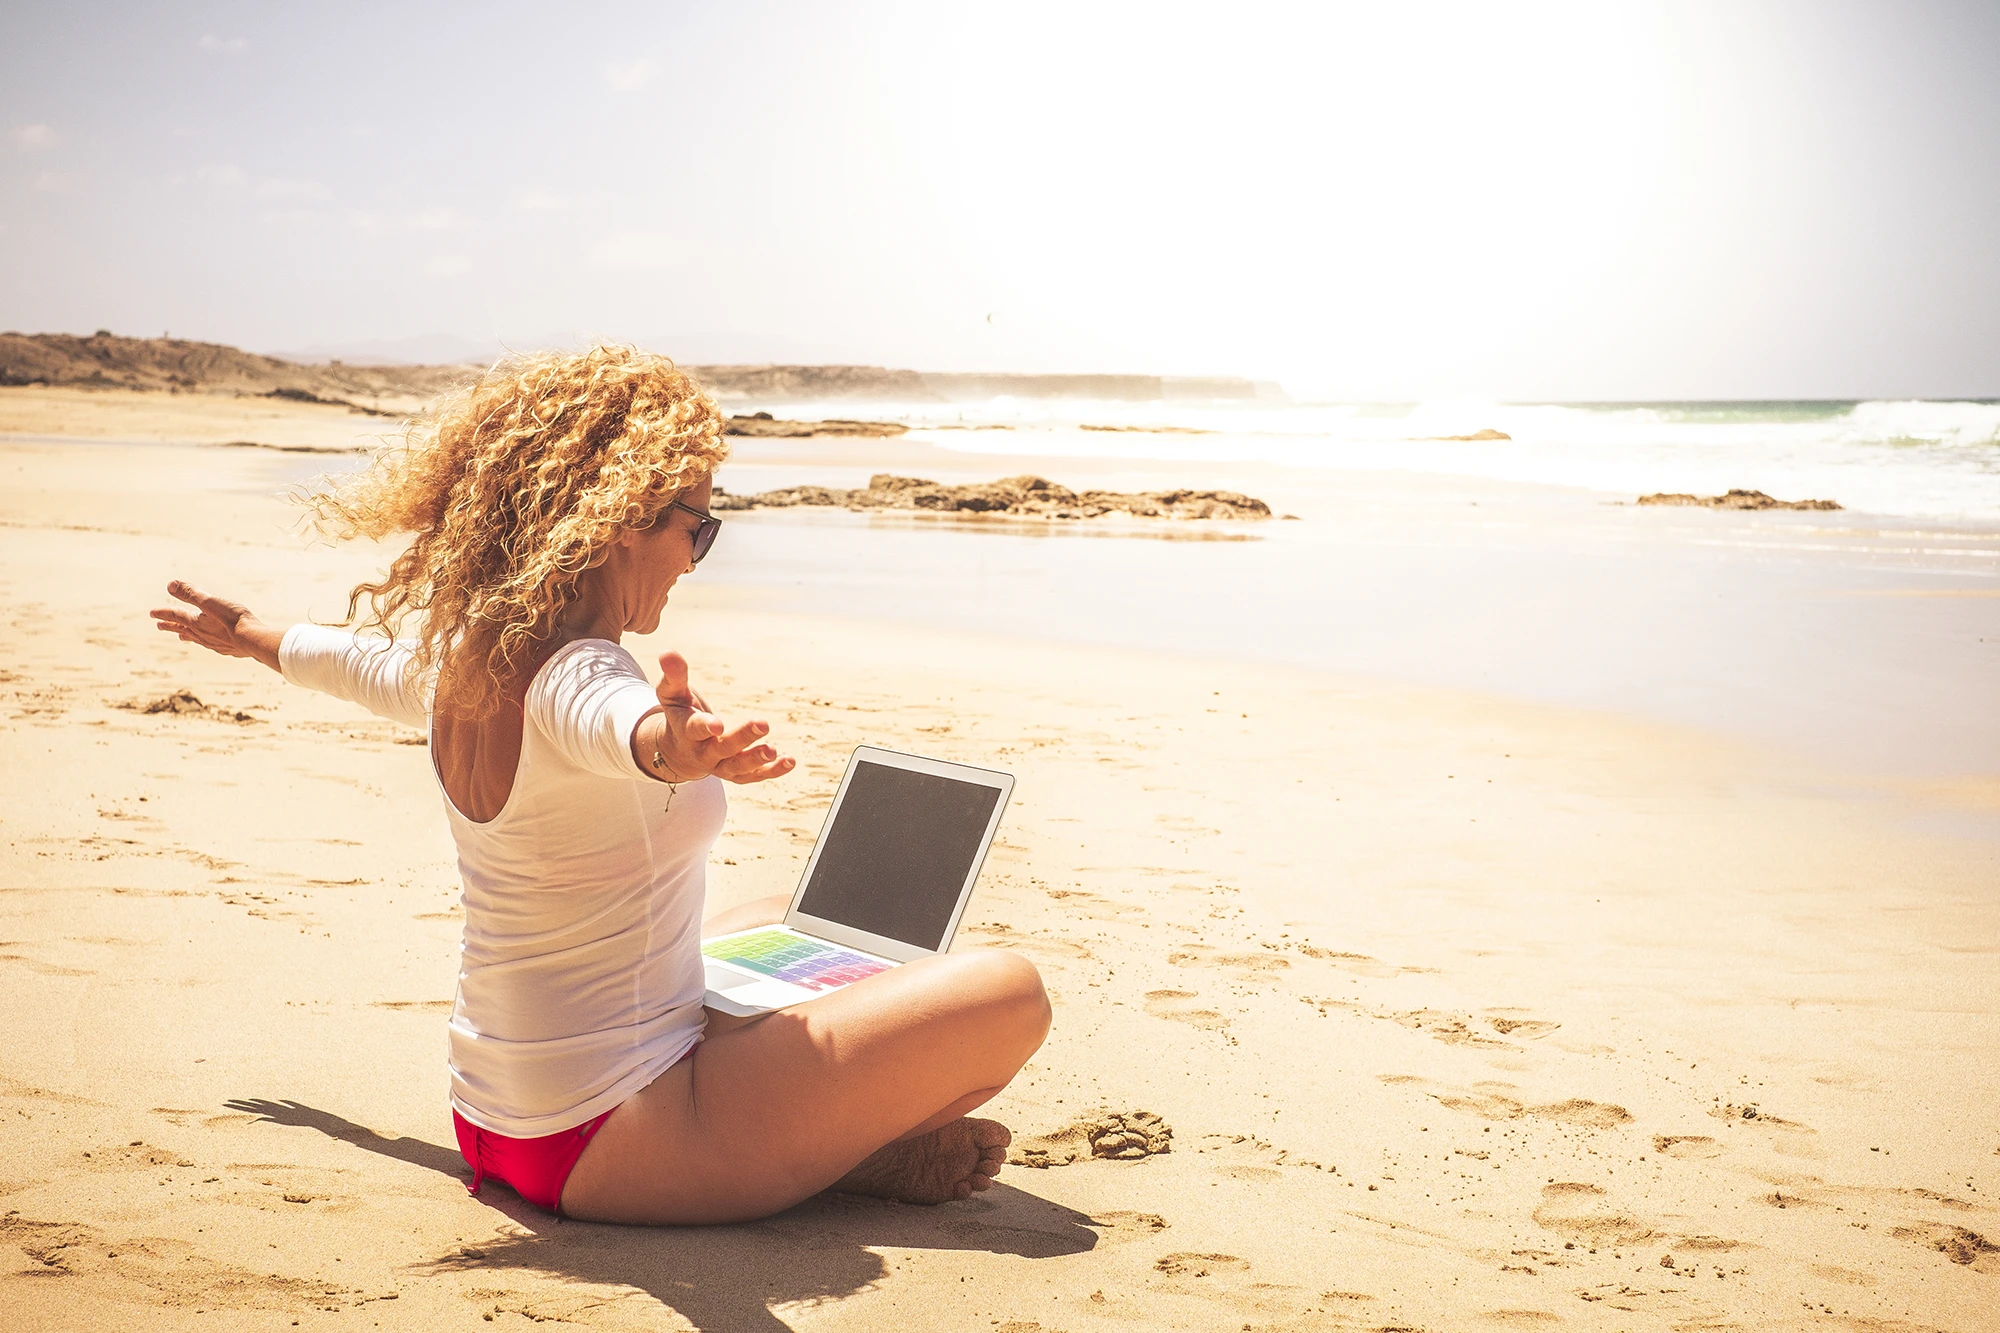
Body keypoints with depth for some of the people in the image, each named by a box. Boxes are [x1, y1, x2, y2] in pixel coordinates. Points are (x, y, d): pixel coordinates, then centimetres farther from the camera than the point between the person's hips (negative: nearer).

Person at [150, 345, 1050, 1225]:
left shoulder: (455, 662, 2)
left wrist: (252, 638, 46)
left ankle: (838, 1129, 13)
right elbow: (620, 728, -50)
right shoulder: (572, 679, -24)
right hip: (602, 1145, -9)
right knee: (1005, 995, -16)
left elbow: (359, 660, 25)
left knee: (777, 927, 32)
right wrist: (676, 748, -73)